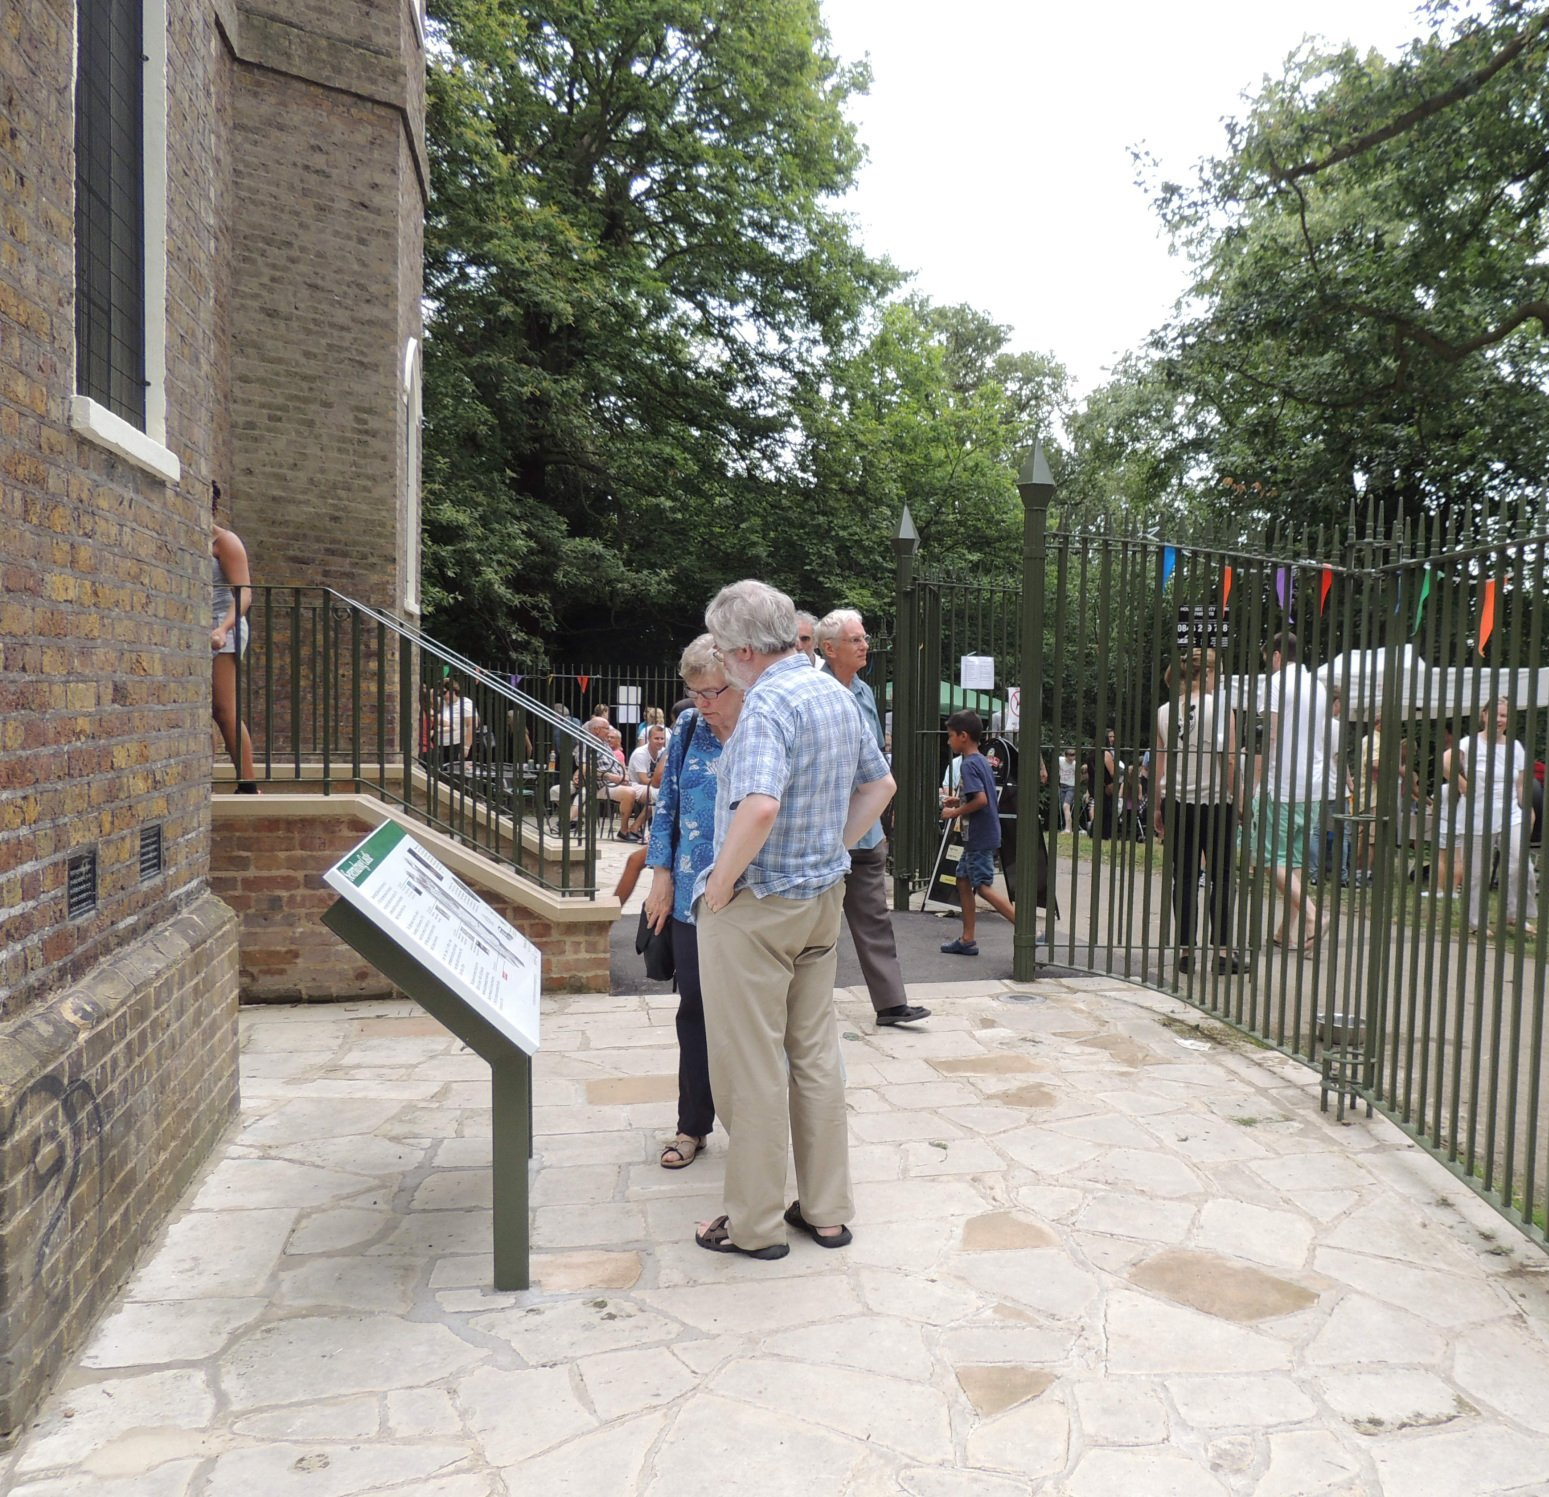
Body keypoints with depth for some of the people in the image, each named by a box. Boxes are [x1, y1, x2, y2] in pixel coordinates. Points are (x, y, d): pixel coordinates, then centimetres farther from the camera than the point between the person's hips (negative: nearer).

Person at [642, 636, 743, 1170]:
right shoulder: (688, 729, 3)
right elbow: (667, 804, 10)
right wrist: (662, 875, 6)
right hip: (693, 899, 4)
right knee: (695, 1009, 12)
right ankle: (693, 1124, 26)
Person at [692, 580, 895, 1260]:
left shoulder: (770, 702, -21)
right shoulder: (836, 692, 8)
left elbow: (759, 806, -35)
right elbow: (880, 785, 18)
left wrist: (719, 886, -22)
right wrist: (830, 851, 15)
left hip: (757, 905, -9)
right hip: (823, 898, 9)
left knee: (751, 1066, 4)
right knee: (816, 1053, 16)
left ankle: (754, 1224, 17)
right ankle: (827, 1209, 27)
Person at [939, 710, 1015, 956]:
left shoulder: (969, 764, -16)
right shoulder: (982, 761, 13)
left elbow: (981, 799, -26)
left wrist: (955, 813, -15)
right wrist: (960, 800, 13)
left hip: (980, 837, -10)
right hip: (977, 836, 10)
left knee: (983, 887, -7)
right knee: (963, 880, 14)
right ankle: (967, 940, 18)